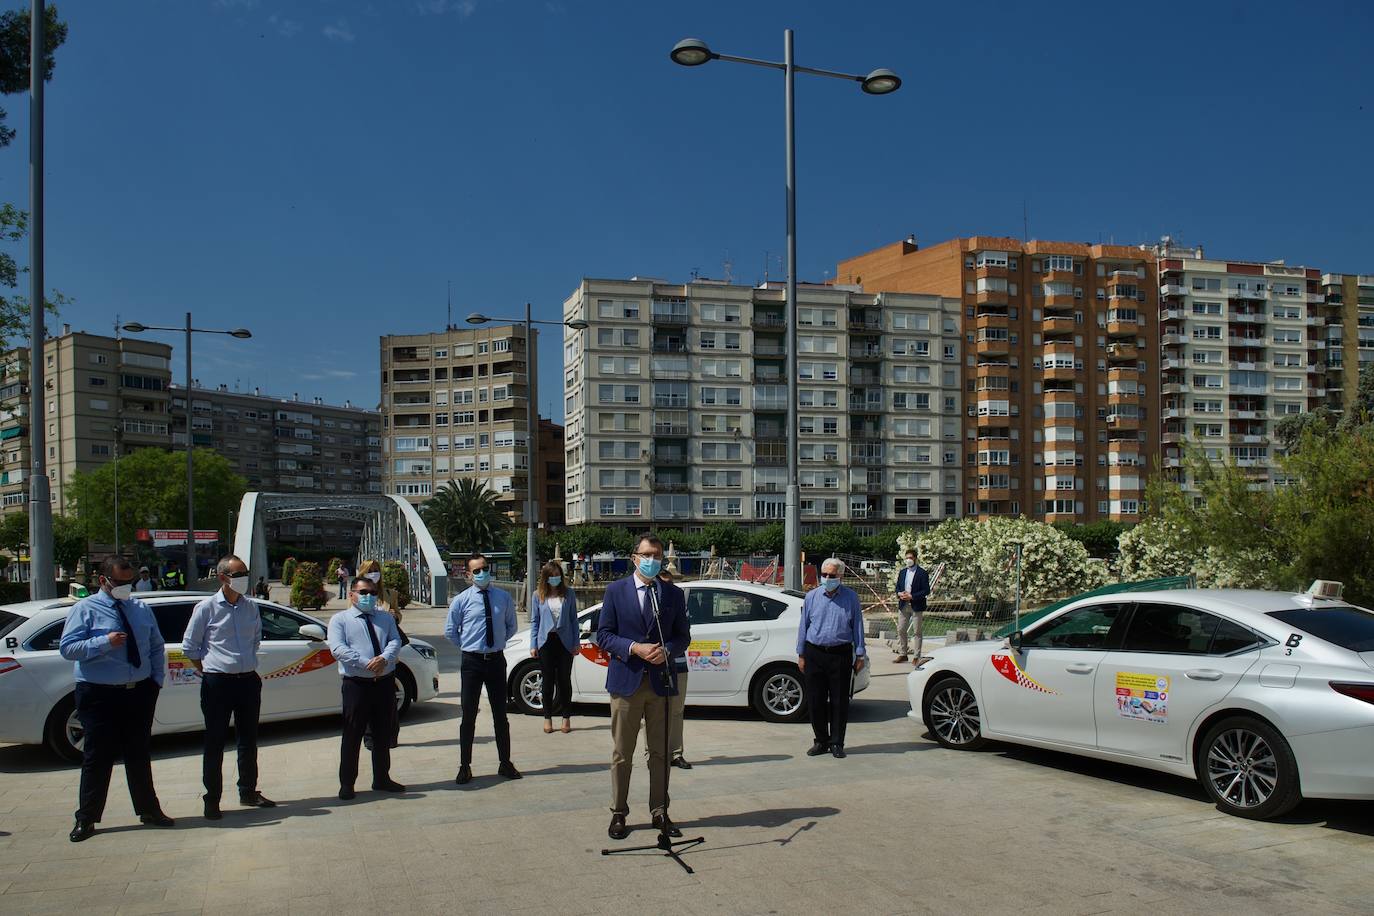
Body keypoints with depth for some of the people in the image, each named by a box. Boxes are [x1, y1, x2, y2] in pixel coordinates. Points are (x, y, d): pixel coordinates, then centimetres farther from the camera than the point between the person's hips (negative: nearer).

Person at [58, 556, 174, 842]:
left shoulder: (141, 609, 11)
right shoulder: (86, 609, -3)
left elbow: (157, 646, 16)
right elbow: (67, 648, -12)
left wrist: (157, 679, 5)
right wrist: (105, 642, -23)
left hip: (139, 692, 4)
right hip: (99, 695, -4)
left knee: (139, 754, 14)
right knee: (98, 756, 1)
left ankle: (148, 810, 24)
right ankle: (86, 819, 14)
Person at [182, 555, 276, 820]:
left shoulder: (251, 606, 7)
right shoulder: (206, 608, -7)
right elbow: (189, 646, -1)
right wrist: (207, 671, 1)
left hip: (248, 680, 5)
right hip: (217, 683, -5)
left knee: (248, 740, 13)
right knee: (215, 743, 3)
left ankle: (248, 792, 26)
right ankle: (212, 800, 12)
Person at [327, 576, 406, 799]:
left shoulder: (386, 618, 15)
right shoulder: (340, 620, 2)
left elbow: (395, 641, 2)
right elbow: (338, 649, -12)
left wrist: (384, 658, -20)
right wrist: (367, 663, -21)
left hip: (385, 682, 4)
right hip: (356, 683, -4)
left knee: (383, 734, 13)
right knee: (352, 735, 1)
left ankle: (382, 779, 26)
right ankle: (347, 784, 12)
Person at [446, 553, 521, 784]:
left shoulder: (504, 597, 2)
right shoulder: (461, 600, -4)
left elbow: (511, 626, 16)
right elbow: (450, 631, 6)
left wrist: (499, 642, 7)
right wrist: (468, 645, 4)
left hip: (496, 659, 2)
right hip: (472, 661, -2)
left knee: (501, 715, 11)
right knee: (468, 716, 3)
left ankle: (505, 763, 22)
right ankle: (465, 767, 13)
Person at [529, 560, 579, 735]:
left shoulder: (568, 594, 2)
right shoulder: (537, 595, 2)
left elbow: (573, 619, 4)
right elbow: (534, 621, 5)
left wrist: (576, 643, 0)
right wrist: (533, 645, 0)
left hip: (564, 642, 0)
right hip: (546, 642, 0)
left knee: (564, 680, 4)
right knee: (548, 681, 6)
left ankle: (566, 718, 13)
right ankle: (548, 719, 15)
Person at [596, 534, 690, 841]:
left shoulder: (673, 594, 7)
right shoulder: (616, 590, 1)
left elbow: (683, 636, 9)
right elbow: (603, 635, -2)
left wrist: (667, 650, -12)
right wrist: (634, 648, -17)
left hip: (661, 681, 2)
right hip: (626, 680, -2)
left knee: (660, 753, 9)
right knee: (622, 754, 6)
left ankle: (660, 812, 20)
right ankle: (618, 813, 17)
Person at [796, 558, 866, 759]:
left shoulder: (851, 597, 3)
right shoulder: (812, 596, 7)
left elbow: (857, 627, 6)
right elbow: (804, 626, 10)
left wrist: (860, 655, 2)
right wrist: (801, 655, 7)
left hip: (841, 654, -2)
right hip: (815, 654, 2)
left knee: (839, 701, 1)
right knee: (815, 701, 4)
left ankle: (837, 743, 12)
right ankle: (821, 741, 17)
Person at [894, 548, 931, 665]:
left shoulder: (922, 573, -4)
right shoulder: (902, 573, 14)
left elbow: (926, 590, -9)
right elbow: (897, 587, 18)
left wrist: (912, 596, -16)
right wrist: (899, 594, -5)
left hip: (917, 606, -5)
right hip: (903, 606, 5)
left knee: (918, 632, 0)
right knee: (900, 630, 6)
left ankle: (917, 656, 5)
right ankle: (902, 654, 15)